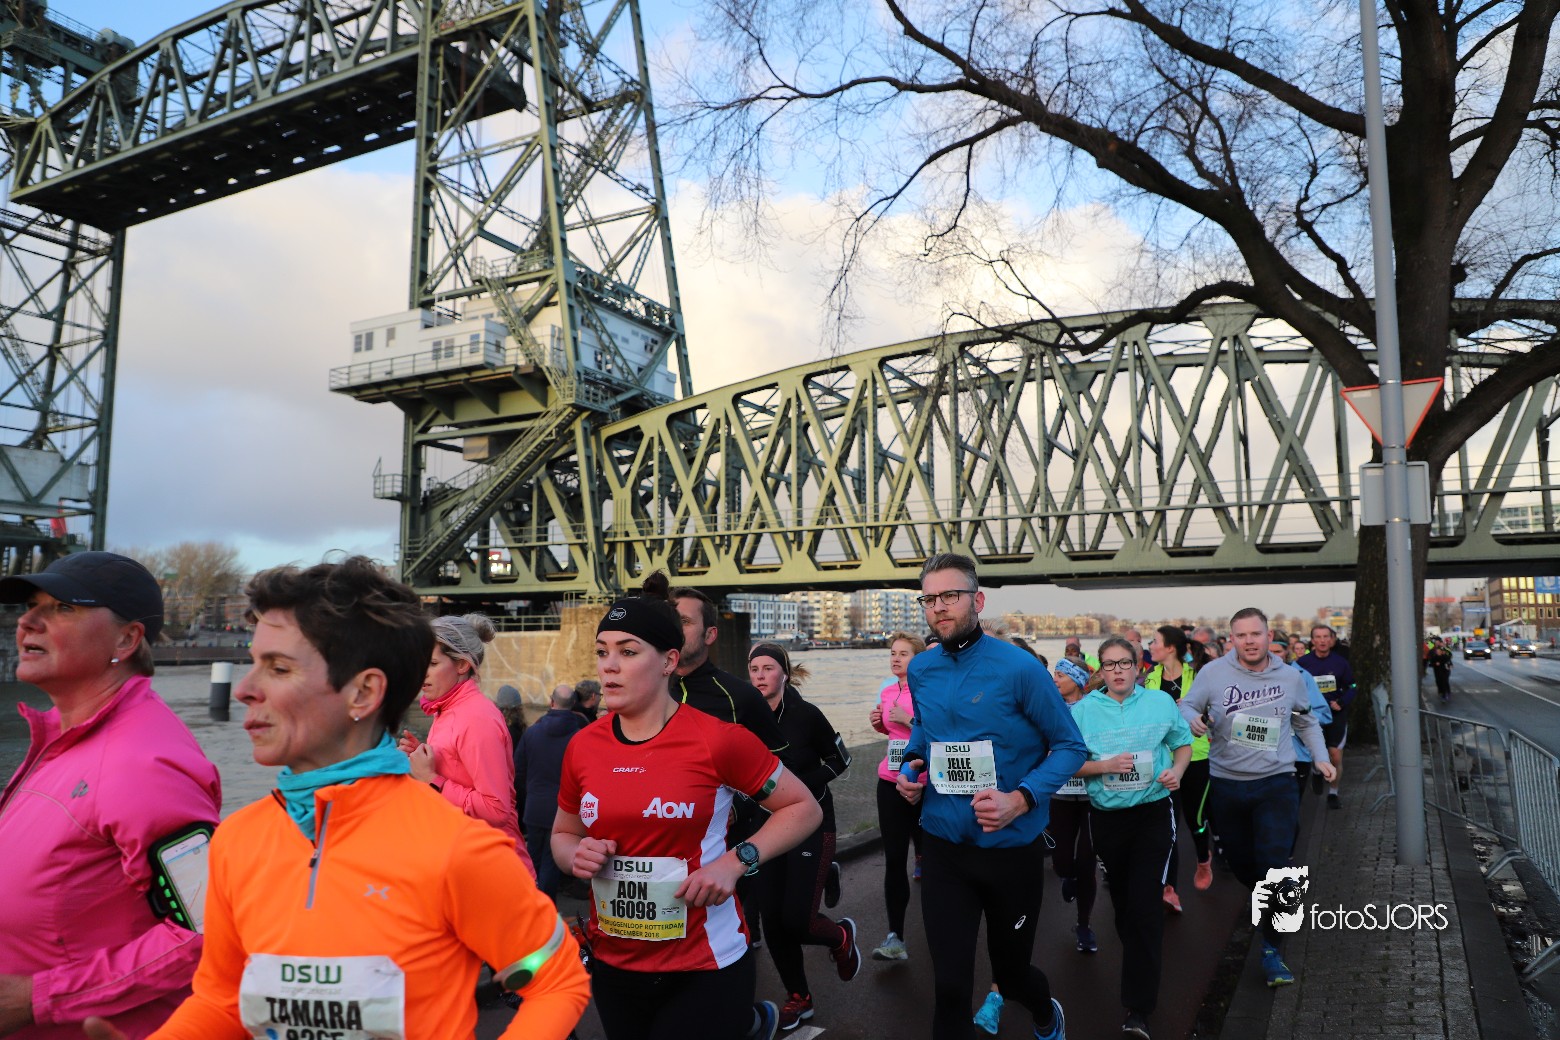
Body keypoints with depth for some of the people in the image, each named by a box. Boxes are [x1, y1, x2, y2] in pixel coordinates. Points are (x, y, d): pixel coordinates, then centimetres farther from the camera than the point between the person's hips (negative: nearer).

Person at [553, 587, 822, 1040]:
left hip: (705, 965, -4)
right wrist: (577, 856, -9)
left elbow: (804, 808, -5)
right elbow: (562, 835, 13)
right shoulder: (583, 747, -4)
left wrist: (735, 862, -18)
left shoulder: (718, 738, -16)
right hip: (613, 964, 5)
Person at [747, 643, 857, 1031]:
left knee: (797, 920, -9)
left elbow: (839, 760, -3)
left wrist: (800, 786, -13)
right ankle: (798, 998, 27)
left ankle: (841, 935, 26)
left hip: (811, 825, -4)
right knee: (772, 919, 5)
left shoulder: (805, 714, -13)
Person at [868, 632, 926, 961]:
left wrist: (909, 719, -21)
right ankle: (895, 938, 6)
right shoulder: (887, 691, 9)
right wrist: (878, 723, 4)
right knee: (893, 859, 2)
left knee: (927, 853, 8)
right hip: (891, 782, 5)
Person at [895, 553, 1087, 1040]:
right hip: (943, 846, 3)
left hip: (1012, 846, -2)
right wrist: (910, 763, 0)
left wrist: (1020, 799, -22)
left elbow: (1071, 747, -8)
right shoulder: (920, 670, 0)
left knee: (1011, 968, 19)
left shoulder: (1019, 668, -16)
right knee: (949, 983, -1)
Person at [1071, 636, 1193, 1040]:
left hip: (1153, 813, -2)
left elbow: (1183, 743, 9)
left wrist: (1177, 770, -10)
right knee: (1122, 900, 17)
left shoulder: (1161, 701, -2)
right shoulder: (1083, 710, -4)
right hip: (1106, 817, 2)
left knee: (1145, 904, -9)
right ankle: (1140, 964, 45)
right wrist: (1105, 766, -18)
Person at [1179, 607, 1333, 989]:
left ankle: (1270, 948, 3)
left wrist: (1320, 757, 10)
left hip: (1275, 784, 0)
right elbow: (1187, 705, 2)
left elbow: (1305, 721, 19)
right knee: (1239, 861, 14)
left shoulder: (1290, 676, 2)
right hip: (1226, 785, 1)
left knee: (1274, 864, -11)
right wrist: (1193, 720, -20)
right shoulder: (1214, 672, -6)